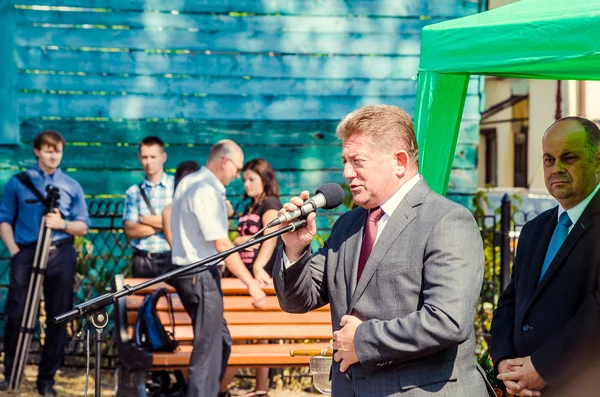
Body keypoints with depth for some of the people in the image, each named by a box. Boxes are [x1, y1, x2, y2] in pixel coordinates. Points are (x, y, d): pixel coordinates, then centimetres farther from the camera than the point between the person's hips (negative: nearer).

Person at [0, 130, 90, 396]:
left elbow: (83, 226, 8)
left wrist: (63, 224, -12)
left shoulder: (72, 186, 10)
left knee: (58, 318, 3)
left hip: (61, 255, 2)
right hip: (27, 253, -2)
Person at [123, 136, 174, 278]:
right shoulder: (133, 192, 8)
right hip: (142, 260, 2)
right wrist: (162, 224, -8)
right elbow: (130, 230, -1)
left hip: (171, 258, -2)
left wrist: (145, 220, -1)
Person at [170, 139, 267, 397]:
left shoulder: (188, 183, 13)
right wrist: (251, 283, -21)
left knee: (221, 340, 17)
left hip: (187, 270, 10)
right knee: (207, 348, -5)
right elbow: (221, 245, -22)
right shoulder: (206, 191, -18)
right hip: (201, 276, -10)